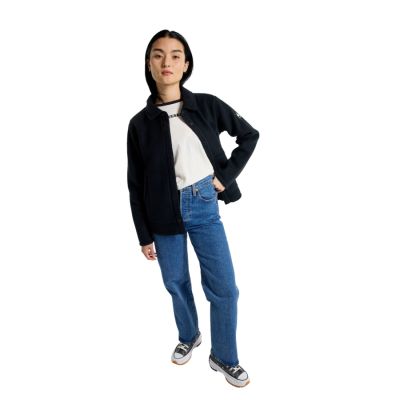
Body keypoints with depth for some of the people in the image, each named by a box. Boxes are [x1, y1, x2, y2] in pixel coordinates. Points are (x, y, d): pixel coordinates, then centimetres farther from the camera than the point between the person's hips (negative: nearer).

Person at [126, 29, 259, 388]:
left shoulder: (207, 106, -1)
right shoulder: (140, 122, -2)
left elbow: (249, 135, 8)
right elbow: (136, 184, 1)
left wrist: (226, 175, -3)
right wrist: (145, 236, 1)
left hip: (204, 205, 0)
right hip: (165, 213, 1)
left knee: (224, 287, 2)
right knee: (176, 282, 15)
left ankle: (224, 357, 26)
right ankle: (189, 337, 44)